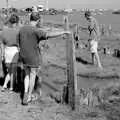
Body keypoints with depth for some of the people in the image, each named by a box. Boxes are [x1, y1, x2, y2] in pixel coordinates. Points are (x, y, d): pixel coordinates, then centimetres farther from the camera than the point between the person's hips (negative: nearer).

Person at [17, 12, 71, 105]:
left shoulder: (22, 29, 2)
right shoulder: (36, 31, -19)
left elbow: (19, 43, 10)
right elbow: (49, 35, -31)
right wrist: (63, 32, -24)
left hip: (24, 56, 6)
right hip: (34, 57, -6)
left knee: (27, 75, 23)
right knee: (32, 76, 8)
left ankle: (26, 93, 15)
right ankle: (28, 98, 13)